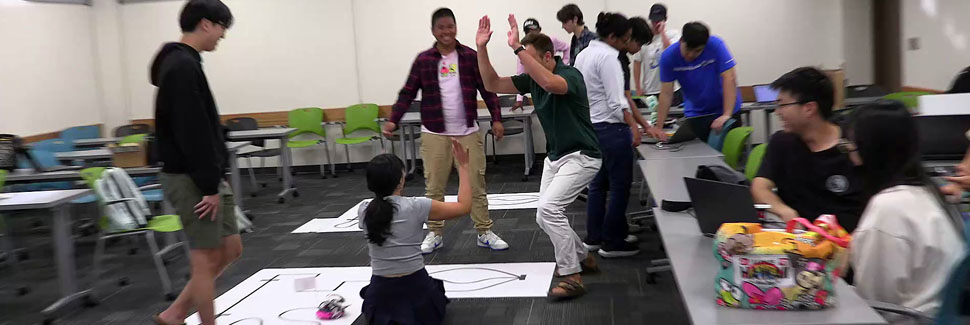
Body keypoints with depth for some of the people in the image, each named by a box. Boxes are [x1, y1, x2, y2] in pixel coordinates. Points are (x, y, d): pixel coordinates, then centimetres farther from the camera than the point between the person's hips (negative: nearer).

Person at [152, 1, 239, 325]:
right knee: (206, 258, -1)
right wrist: (210, 186, -19)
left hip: (203, 176, 10)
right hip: (190, 179, -10)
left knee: (230, 249, 14)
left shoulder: (182, 63, 15)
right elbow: (192, 134, -22)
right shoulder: (183, 66, -17)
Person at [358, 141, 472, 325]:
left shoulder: (363, 211, -6)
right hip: (415, 287, -3)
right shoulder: (415, 207, -16)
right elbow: (464, 207, -7)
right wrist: (463, 166, -1)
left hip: (381, 292, 3)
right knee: (435, 289, 33)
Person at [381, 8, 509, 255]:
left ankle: (485, 233, 17)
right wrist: (393, 120, -7)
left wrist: (496, 118, -8)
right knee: (433, 188, 8)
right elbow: (408, 93, 3)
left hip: (468, 133, 0)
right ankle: (435, 234, 21)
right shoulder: (423, 60, 1)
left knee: (476, 185, 6)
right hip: (434, 134, 1)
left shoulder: (471, 56, 1)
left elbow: (488, 89, 1)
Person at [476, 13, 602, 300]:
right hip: (555, 156, 9)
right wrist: (481, 49, -13)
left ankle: (572, 277, -11)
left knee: (548, 208, -22)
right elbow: (493, 85, -1)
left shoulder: (570, 75, -22)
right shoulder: (532, 78, 1)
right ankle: (582, 259, 31)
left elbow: (550, 83, -46)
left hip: (580, 156, -9)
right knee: (544, 216, 9)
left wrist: (517, 48, -46)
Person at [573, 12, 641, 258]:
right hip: (611, 128, -9)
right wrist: (633, 126, -23)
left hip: (590, 128, 9)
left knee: (597, 184, 16)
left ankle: (593, 238, 23)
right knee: (620, 186, 1)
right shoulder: (608, 57, -17)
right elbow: (616, 100, -22)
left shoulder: (583, 54, 10)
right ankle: (612, 243, 7)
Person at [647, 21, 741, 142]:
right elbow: (666, 94, -15)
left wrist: (726, 115, -33)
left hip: (723, 109, -1)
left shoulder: (716, 45, -20)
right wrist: (658, 128, -21)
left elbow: (729, 79, -24)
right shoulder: (669, 56, -16)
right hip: (696, 113, 1)